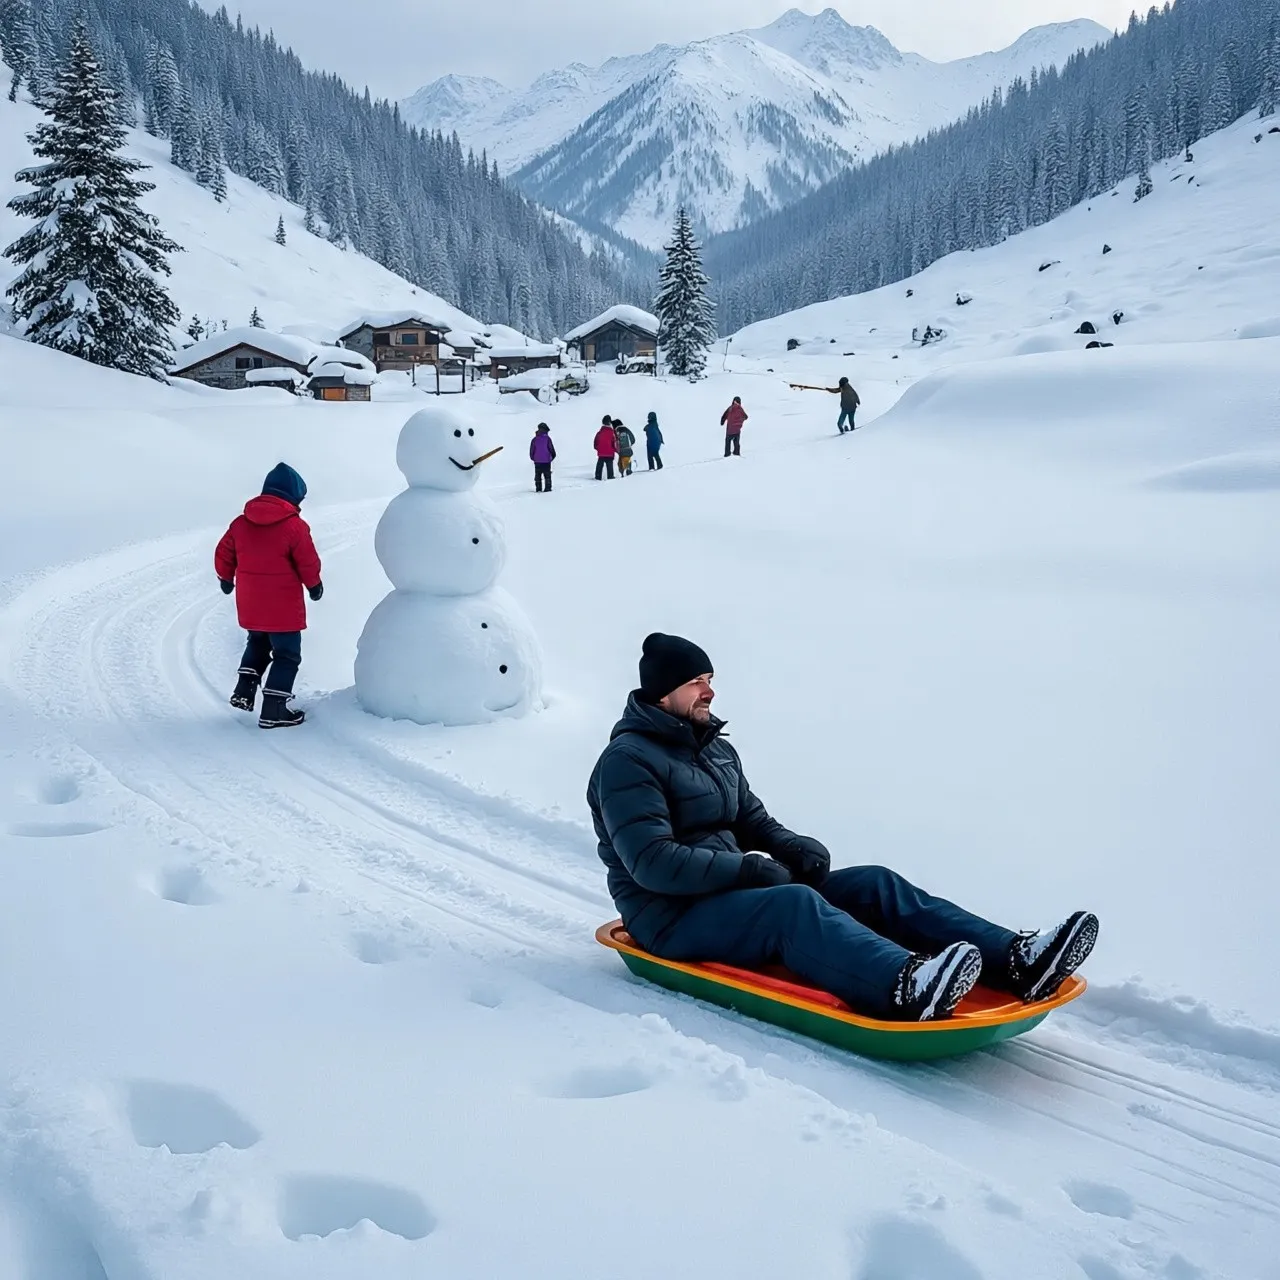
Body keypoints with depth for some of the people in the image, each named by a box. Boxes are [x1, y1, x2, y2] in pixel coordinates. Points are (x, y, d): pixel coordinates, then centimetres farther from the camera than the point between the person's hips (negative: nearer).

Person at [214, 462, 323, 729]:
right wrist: (314, 585, 8)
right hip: (283, 607, -6)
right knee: (287, 655, 5)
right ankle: (274, 711, 3)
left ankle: (244, 691, 22)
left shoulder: (241, 523, 2)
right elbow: (309, 563, -11)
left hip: (250, 605, 6)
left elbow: (223, 555, 9)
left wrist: (226, 579, 27)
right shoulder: (294, 526, -15)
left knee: (258, 644, 30)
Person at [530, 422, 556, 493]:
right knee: (547, 475, 5)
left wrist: (532, 458, 16)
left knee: (538, 475, 9)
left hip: (537, 460, 2)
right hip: (546, 460, -2)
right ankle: (548, 488, 1)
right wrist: (553, 456, 10)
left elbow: (531, 450, 3)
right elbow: (551, 448, -5)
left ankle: (538, 489, 5)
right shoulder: (547, 438, -8)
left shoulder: (534, 439, 1)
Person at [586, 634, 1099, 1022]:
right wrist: (754, 869, -19)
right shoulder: (627, 761, -11)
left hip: (731, 886, 8)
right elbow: (654, 865, -21)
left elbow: (754, 822, 21)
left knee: (875, 883, -10)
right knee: (794, 905, -36)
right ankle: (905, 987, -64)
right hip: (672, 917, -8)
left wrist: (796, 849, -3)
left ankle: (1016, 962, -24)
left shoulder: (716, 748, 18)